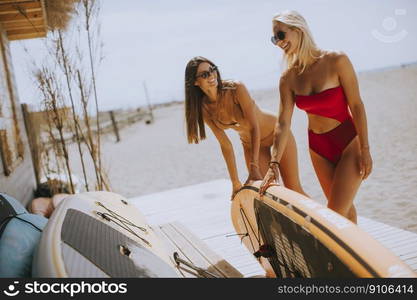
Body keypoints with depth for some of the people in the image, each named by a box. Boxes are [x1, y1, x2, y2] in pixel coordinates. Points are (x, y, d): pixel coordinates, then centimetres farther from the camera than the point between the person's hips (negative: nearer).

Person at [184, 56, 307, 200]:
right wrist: (235, 182, -10)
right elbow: (225, 145, -10)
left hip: (276, 132, -4)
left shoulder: (236, 88, -27)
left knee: (293, 188, -4)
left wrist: (254, 167, -32)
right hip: (249, 143, 4)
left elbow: (255, 127, -28)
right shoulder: (204, 109, -14)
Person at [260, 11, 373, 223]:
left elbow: (356, 106, -12)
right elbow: (283, 123, -8)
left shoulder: (336, 61, -15)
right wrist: (274, 164, -16)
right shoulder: (288, 78, -4)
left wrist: (365, 149, -13)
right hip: (318, 148, 4)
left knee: (335, 214, -9)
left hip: (349, 143, -4)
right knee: (344, 207, 16)